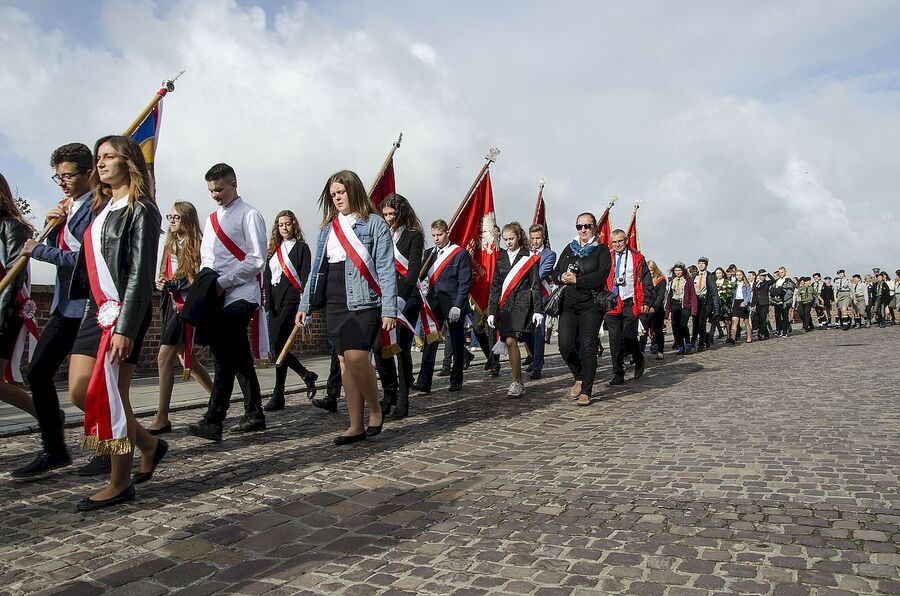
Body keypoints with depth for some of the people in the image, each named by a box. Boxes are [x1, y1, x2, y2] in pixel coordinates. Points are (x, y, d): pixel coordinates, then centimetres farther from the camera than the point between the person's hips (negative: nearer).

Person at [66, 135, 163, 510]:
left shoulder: (141, 210, -8)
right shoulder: (102, 208, 18)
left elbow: (141, 274, -14)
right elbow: (88, 262, 18)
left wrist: (125, 328, -19)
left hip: (124, 311, -8)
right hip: (96, 309, 9)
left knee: (112, 395, -3)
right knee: (80, 392, 7)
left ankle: (120, 484, 12)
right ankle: (149, 445, 22)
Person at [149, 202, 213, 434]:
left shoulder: (196, 245, -9)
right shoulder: (170, 245, 16)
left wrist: (176, 284, -19)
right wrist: (160, 282, 4)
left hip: (186, 306, -9)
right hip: (171, 304, 9)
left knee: (164, 358, -12)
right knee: (185, 359, 14)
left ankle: (162, 419, -5)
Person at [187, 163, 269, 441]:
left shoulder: (248, 215, -2)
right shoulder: (212, 219, 20)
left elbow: (256, 259, -10)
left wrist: (222, 282, -13)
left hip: (240, 295, -7)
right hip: (218, 297, 7)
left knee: (226, 358, -13)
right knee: (240, 358, 10)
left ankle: (213, 421, -15)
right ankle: (254, 415, 18)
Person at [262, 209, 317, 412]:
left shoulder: (301, 248, 3)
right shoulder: (273, 250, 19)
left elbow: (305, 277, -4)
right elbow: (266, 278, 14)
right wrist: (267, 303, 3)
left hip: (291, 300, -6)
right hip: (275, 302, 6)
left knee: (278, 346, -15)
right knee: (276, 348, 3)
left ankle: (278, 395, -4)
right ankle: (306, 375, 17)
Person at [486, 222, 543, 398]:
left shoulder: (529, 258, 1)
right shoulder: (501, 259, 13)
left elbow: (535, 285, 0)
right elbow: (495, 287, 14)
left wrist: (538, 310, -6)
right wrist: (491, 311, 9)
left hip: (522, 304, -5)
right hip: (505, 306, 5)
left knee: (511, 341, -16)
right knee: (508, 343, 4)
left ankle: (517, 382, -8)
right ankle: (519, 382, 15)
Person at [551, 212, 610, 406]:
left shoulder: (601, 250, 3)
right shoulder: (569, 249, 17)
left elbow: (601, 276, -12)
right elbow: (555, 274, 16)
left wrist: (576, 280, -15)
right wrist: (562, 277, -6)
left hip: (591, 305, -4)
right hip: (568, 304, 4)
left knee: (588, 347, -5)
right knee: (565, 345, -5)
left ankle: (586, 392, 3)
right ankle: (579, 378, 21)